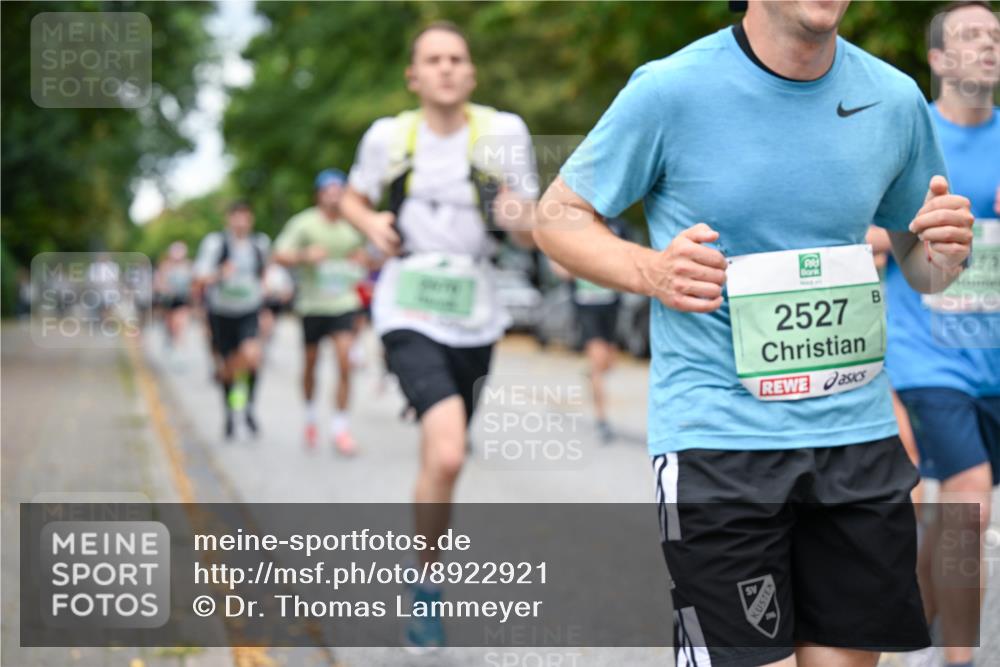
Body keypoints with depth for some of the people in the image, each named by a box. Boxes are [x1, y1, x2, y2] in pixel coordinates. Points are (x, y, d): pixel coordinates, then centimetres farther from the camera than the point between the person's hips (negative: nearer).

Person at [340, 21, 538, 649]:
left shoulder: (503, 132, -2)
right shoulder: (389, 136, -2)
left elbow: (533, 235, 2)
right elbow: (354, 199, 17)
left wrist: (521, 217, -22)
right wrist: (373, 224, -6)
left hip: (474, 320, 3)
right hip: (409, 315, -3)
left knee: (442, 459, 16)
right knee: (447, 455, -26)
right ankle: (426, 581, -5)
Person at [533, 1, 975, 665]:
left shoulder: (895, 97, 5)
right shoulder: (671, 89, -7)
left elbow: (919, 262, 18)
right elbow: (559, 214, 3)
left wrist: (945, 250, -6)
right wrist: (650, 270, -16)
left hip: (860, 436, 4)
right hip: (717, 433, -4)